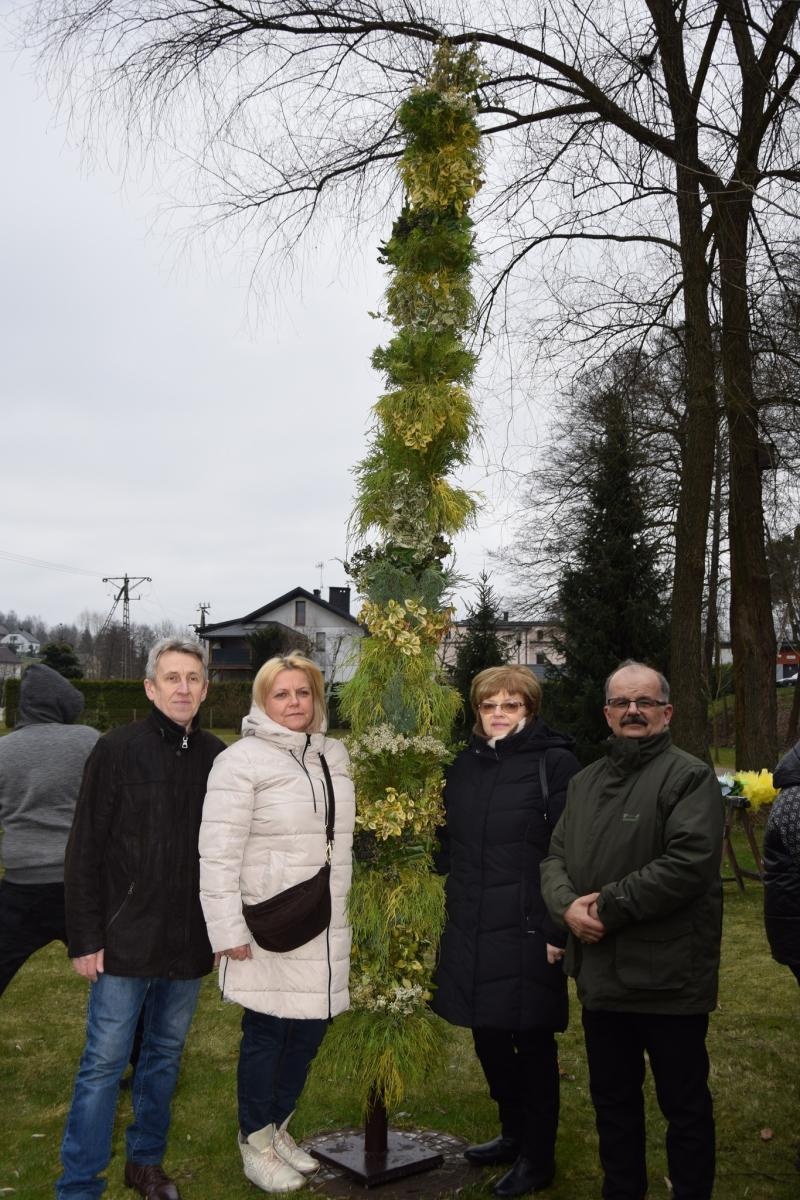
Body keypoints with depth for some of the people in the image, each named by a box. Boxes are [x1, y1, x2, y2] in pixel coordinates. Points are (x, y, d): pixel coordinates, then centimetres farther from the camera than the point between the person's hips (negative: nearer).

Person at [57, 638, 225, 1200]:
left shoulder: (218, 757, 1)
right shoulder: (118, 749, -8)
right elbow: (85, 850, -7)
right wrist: (85, 937, -9)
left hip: (190, 943, 4)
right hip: (127, 940, -3)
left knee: (165, 1056, 16)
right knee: (104, 1063, 4)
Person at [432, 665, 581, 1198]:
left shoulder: (555, 763, -10)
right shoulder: (465, 765, 9)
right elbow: (448, 845, 16)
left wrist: (558, 930, -16)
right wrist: (451, 911, 14)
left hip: (528, 932, -6)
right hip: (470, 931, 6)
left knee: (532, 1042, 7)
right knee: (487, 1035, 16)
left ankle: (538, 1156, 25)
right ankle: (514, 1132, 37)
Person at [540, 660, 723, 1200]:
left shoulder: (690, 776, -9)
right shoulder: (585, 782, 13)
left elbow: (689, 862, -22)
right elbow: (556, 856, 11)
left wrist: (610, 906, -19)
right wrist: (569, 905, -11)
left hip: (669, 977, -7)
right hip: (601, 974, 7)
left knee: (685, 1104, 9)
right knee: (612, 1098, 21)